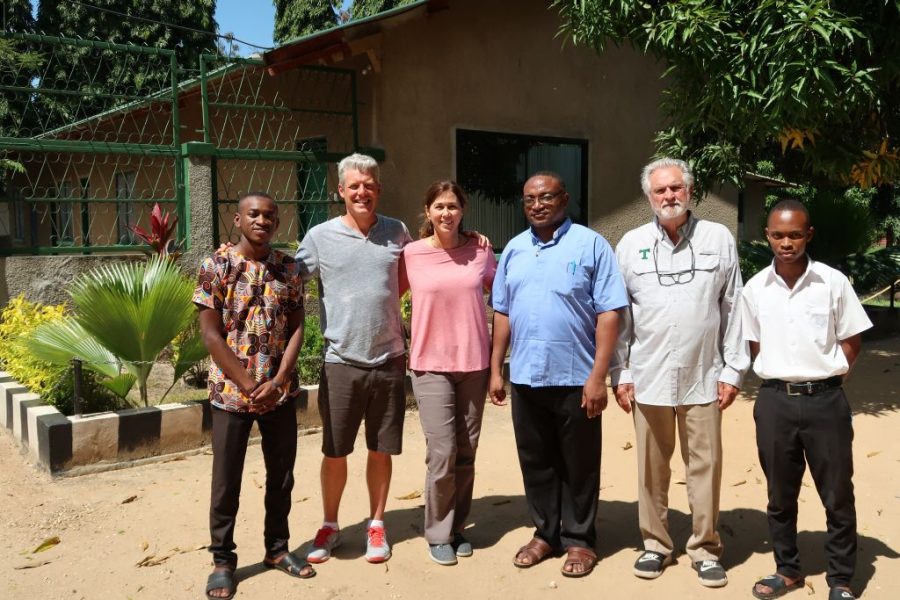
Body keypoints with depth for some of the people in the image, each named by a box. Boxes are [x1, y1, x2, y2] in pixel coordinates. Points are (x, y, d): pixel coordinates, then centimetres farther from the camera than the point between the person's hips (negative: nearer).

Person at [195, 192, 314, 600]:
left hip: (281, 391, 3)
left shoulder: (288, 268, 3)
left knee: (282, 475, 13)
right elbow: (211, 334, -9)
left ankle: (277, 548, 31)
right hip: (231, 391, -3)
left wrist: (276, 382, -12)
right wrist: (248, 385, -13)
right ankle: (223, 560, 23)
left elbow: (296, 328, 1)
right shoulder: (216, 266, -6)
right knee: (226, 481, 7)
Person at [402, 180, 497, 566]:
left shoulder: (480, 251, 1)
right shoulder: (411, 254, -4)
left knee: (466, 454, 9)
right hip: (431, 365, -2)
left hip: (475, 363, 2)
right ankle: (438, 534, 13)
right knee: (442, 453, -6)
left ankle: (457, 527, 26)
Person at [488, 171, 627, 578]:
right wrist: (496, 369, 9)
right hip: (525, 378, 5)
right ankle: (545, 533, 30)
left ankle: (579, 540, 23)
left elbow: (609, 313, -9)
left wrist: (597, 376, -15)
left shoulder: (591, 245, -5)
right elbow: (502, 313, 14)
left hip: (574, 378, -4)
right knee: (536, 463, 14)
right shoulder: (514, 249, 10)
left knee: (578, 466, 8)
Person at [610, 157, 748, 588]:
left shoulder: (719, 239, 3)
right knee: (652, 467, 10)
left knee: (705, 465, 5)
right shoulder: (631, 244, 4)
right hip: (648, 376, 1)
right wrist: (619, 374, 2)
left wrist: (732, 370, 1)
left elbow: (733, 308, 4)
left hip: (703, 377, -1)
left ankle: (705, 549, 20)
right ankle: (655, 545, 25)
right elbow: (618, 314, 5)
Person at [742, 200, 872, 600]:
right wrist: (780, 376, 5)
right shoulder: (755, 288, 2)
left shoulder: (833, 282, -4)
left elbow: (851, 341, 3)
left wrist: (827, 376, -3)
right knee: (780, 494, 13)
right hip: (774, 401, 2)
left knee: (837, 494, 6)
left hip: (825, 399, -2)